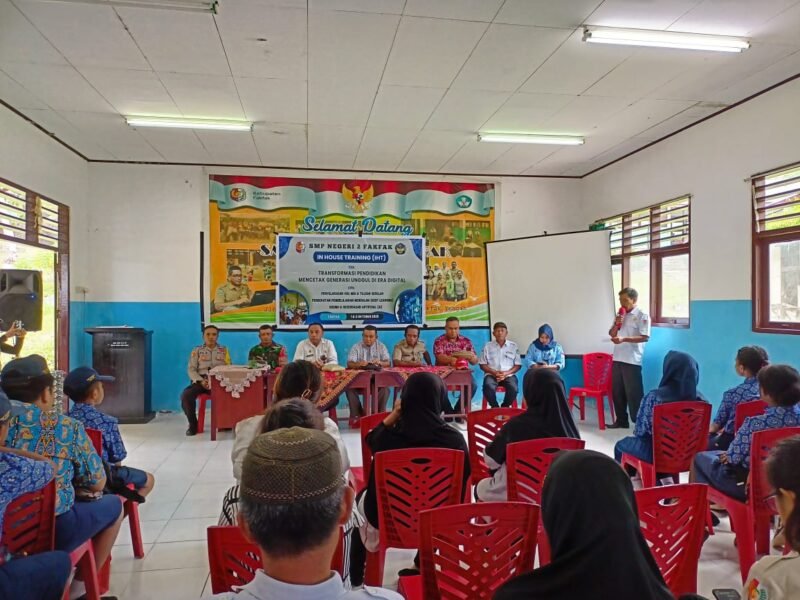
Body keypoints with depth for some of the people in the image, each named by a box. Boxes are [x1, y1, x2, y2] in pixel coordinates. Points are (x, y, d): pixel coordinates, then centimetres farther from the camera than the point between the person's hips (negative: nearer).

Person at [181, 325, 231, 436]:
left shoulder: (224, 350, 16)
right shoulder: (197, 350, 14)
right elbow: (191, 369, 6)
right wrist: (201, 381, -12)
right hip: (200, 381, 1)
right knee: (186, 395, -30)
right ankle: (193, 424, -10)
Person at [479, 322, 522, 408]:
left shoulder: (513, 346, 10)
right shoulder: (488, 346, 9)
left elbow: (518, 365, 7)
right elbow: (482, 365, 7)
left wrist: (506, 373, -10)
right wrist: (494, 372, -11)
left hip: (509, 375, 1)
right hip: (492, 374, 0)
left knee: (513, 388, -31)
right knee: (488, 387, -33)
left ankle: (505, 407, -5)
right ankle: (494, 407, -7)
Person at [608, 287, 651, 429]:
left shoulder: (642, 315, -7)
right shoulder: (620, 314, 15)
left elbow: (645, 337, -15)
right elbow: (611, 334, 16)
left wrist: (624, 339, -23)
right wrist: (616, 324, -3)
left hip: (632, 360, -7)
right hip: (617, 358, 7)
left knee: (633, 392, -4)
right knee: (617, 391, 10)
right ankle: (622, 420, 21)